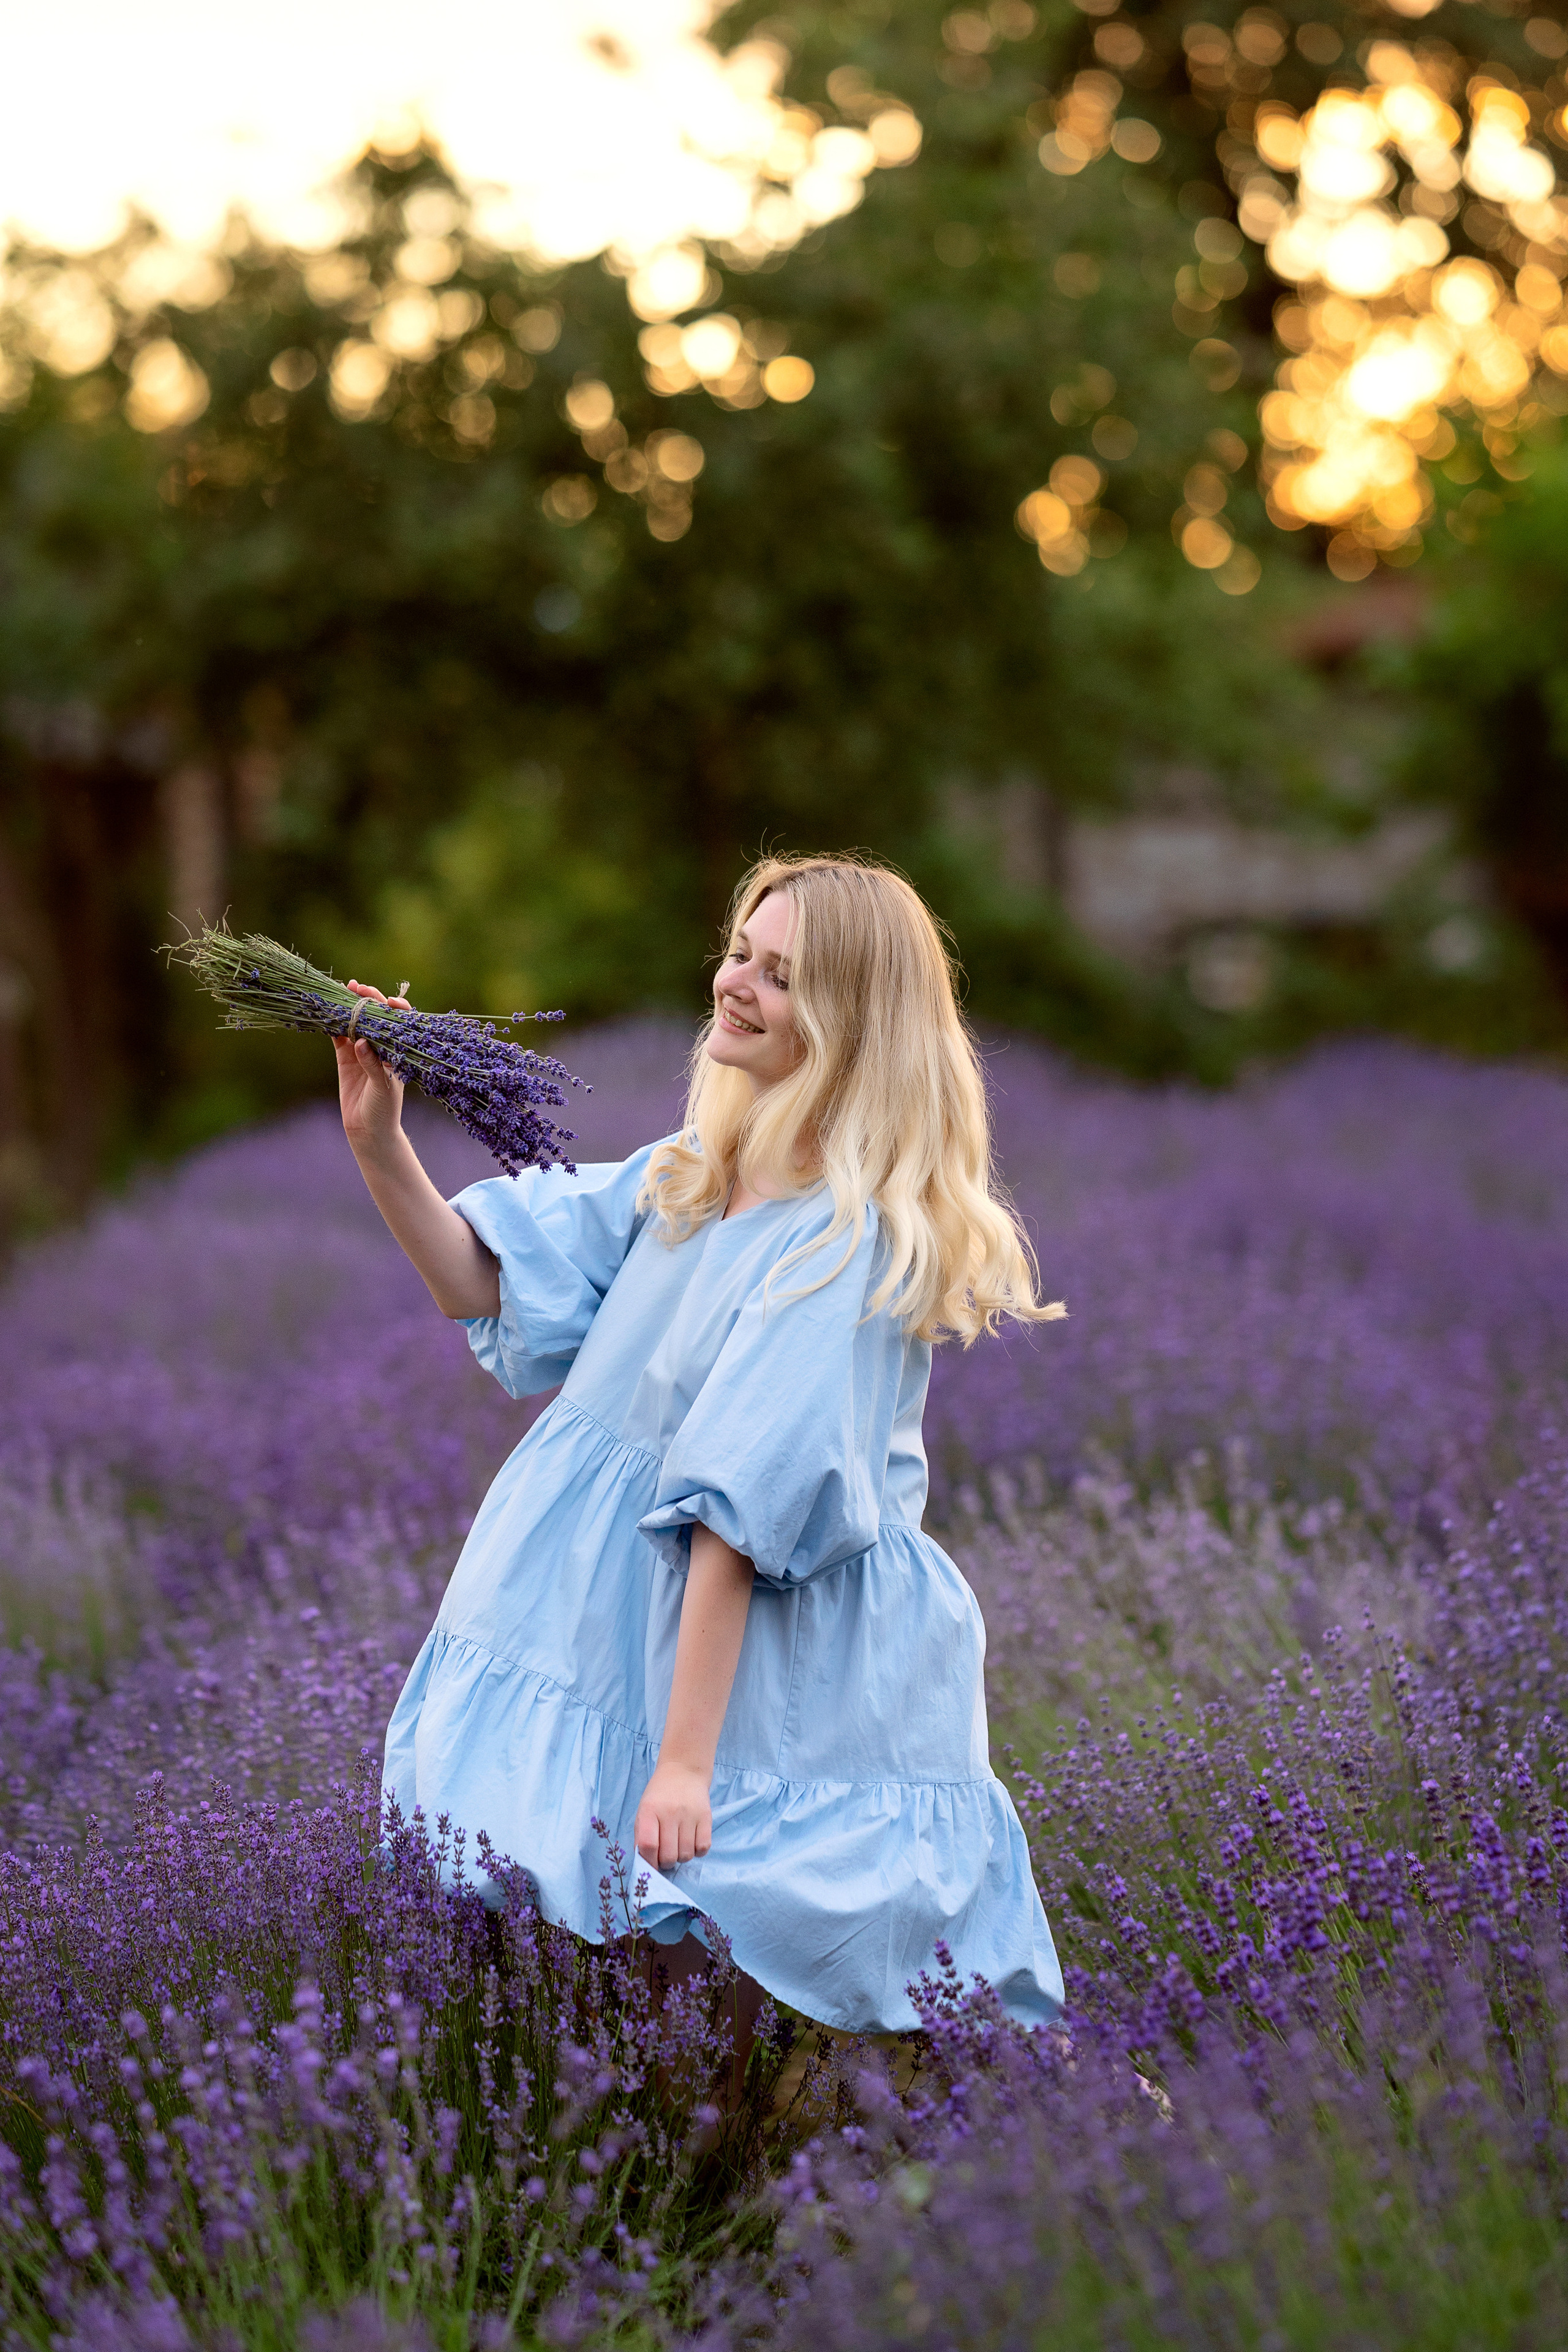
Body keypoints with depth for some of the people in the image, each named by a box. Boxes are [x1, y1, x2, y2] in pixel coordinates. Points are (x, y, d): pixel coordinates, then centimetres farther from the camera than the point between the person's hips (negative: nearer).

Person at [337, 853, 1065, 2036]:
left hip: (770, 1672, -8)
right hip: (614, 1635, 8)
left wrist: (686, 1759, -25)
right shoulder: (687, 1178, 7)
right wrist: (379, 1142, -3)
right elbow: (493, 1286, 12)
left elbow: (744, 1509, -23)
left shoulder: (856, 1239, -18)